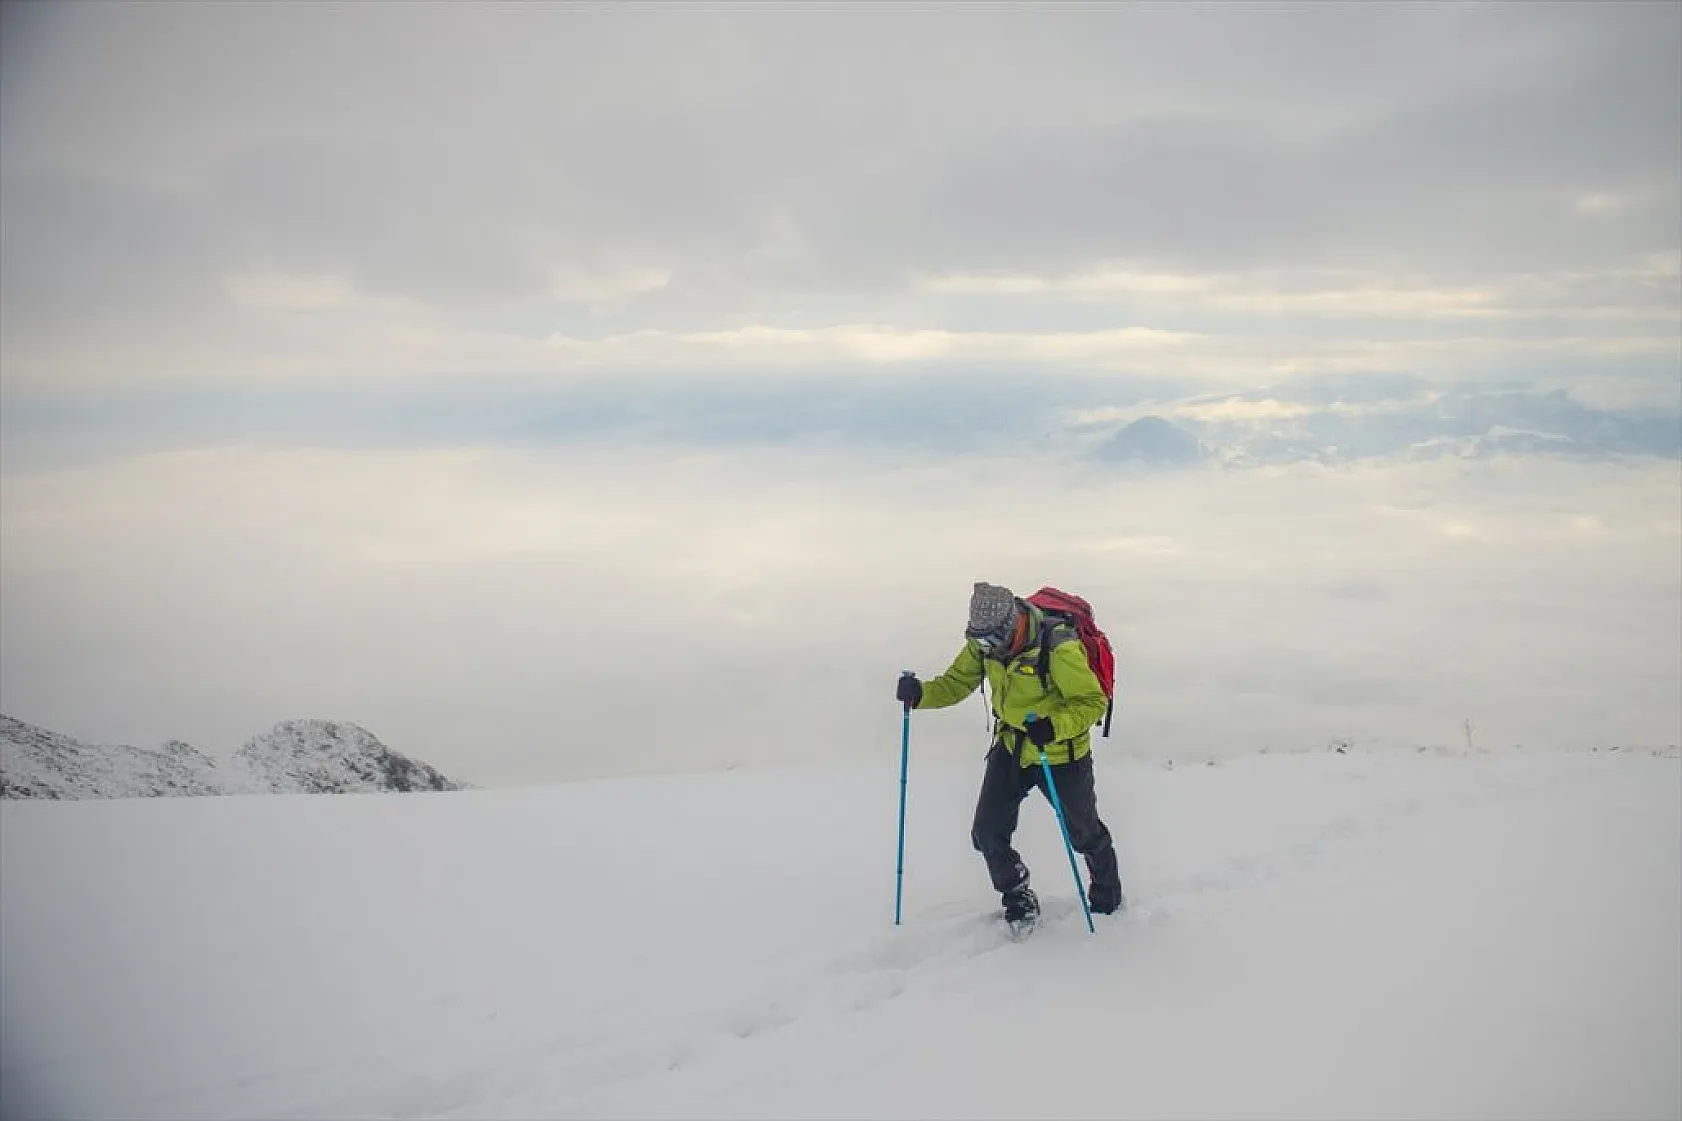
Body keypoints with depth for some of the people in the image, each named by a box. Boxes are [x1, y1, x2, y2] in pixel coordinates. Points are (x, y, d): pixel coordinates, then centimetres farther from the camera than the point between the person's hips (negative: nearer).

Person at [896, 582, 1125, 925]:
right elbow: (957, 681, -2)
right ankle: (1019, 899, 25)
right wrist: (921, 693, -22)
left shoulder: (1058, 647, -31)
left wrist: (1052, 726, -43)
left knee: (1084, 832, 15)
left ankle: (1109, 899, 43)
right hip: (1011, 746, 5)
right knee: (987, 833, -1)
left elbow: (1093, 701, -25)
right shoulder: (984, 643, -12)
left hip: (1060, 754, -5)